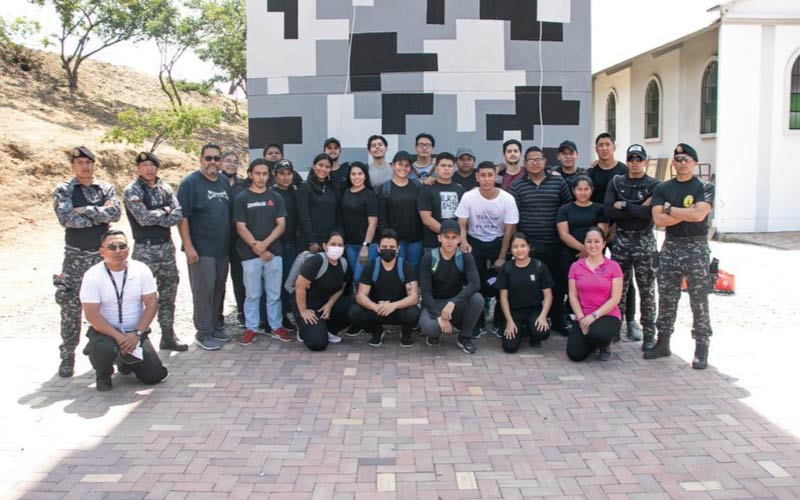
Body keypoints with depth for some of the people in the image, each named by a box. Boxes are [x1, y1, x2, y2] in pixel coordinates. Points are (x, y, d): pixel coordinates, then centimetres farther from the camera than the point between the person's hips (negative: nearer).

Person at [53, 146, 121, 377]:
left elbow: (115, 212, -12)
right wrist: (99, 216, -13)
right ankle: (67, 356, 12)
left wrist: (84, 210, -15)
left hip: (103, 255, 2)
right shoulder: (63, 191, 0)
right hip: (76, 256, -2)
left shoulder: (106, 189, 6)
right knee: (71, 307, 1)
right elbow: (66, 218, -17)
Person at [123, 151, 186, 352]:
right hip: (145, 249, -5)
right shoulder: (132, 191, -7)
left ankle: (168, 335, 22)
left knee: (168, 291, 11)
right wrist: (164, 211, -6)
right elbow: (143, 218, -20)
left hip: (167, 246, 6)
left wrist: (154, 219, -14)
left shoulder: (164, 188, 8)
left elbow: (178, 214, -3)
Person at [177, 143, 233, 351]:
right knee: (203, 291, -3)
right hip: (201, 249, -6)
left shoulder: (225, 182, 12)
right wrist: (188, 246, -18)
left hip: (222, 248, 6)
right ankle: (203, 333, 6)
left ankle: (216, 326, 25)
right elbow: (182, 217, -12)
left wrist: (231, 242, 14)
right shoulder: (190, 182, -7)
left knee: (219, 289, 13)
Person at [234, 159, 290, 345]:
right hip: (250, 254, -2)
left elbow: (281, 225, 2)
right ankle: (250, 328, 13)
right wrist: (256, 247, -12)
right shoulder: (241, 199, 2)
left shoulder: (276, 197, 9)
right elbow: (241, 228, -3)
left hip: (274, 252, 2)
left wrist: (265, 243, -11)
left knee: (274, 293, 7)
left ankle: (276, 326, 17)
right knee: (252, 294, 4)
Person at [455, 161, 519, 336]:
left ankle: (498, 324, 13)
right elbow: (462, 224, -6)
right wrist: (464, 242, -26)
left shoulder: (507, 199, -12)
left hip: (498, 243, 0)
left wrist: (502, 257, -6)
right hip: (475, 243, 0)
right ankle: (479, 325, 13)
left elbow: (509, 230, -6)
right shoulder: (468, 197, -11)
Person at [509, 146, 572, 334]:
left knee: (557, 283, 8)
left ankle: (557, 322, 22)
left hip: (554, 245, 2)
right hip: (527, 246, -1)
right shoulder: (516, 187, 3)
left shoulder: (559, 182, 6)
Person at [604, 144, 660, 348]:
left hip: (644, 241, -2)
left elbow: (652, 213, -16)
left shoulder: (653, 185, 1)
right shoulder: (616, 182, 8)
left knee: (647, 290, 1)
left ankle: (649, 335, 8)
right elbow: (608, 210, -8)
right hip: (621, 239, 2)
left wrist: (624, 205, -11)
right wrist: (639, 209, -12)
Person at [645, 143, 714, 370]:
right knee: (666, 298, 9)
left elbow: (699, 215, -17)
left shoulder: (704, 188, -1)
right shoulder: (663, 188, 8)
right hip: (670, 246, 3)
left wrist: (670, 209, -8)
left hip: (696, 247, -3)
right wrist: (687, 213, -10)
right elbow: (658, 220, -5)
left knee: (699, 300, 0)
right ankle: (663, 342, 20)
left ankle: (701, 349, 8)